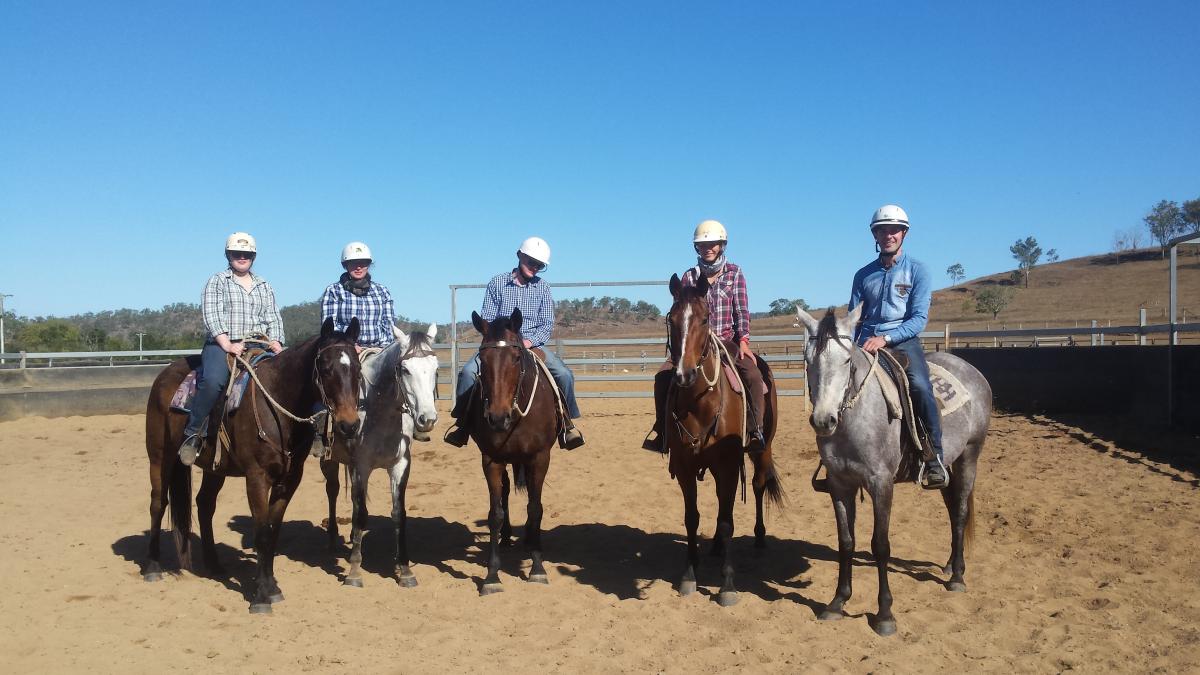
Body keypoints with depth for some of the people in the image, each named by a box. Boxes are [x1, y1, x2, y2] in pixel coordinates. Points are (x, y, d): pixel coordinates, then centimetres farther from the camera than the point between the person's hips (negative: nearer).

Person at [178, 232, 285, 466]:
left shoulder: (264, 286, 22)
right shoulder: (217, 281, 8)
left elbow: (273, 318, 15)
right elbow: (211, 316, -4)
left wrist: (276, 342, -4)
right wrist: (227, 344, -16)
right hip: (222, 345, -4)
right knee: (213, 380, -33)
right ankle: (192, 434, -19)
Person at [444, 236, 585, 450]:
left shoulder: (543, 287, 7)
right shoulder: (497, 283, 4)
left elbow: (547, 324, 3)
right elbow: (486, 320, 3)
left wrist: (529, 341, -16)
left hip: (532, 344, 1)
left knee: (564, 374, -22)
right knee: (468, 372, -24)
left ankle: (566, 424, -4)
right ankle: (463, 423, -6)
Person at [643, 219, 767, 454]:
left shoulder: (734, 273, 6)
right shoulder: (689, 277, 7)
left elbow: (741, 310, 0)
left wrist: (744, 340, -13)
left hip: (728, 341, -1)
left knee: (753, 375, -29)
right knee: (662, 376, -18)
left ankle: (755, 430, -16)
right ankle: (661, 428, -2)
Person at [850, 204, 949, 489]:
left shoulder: (917, 271, 3)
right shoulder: (864, 275, 13)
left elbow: (919, 318, -6)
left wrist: (885, 338, -19)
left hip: (903, 341, -4)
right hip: (866, 344, 4)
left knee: (920, 386, -32)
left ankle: (935, 458, -22)